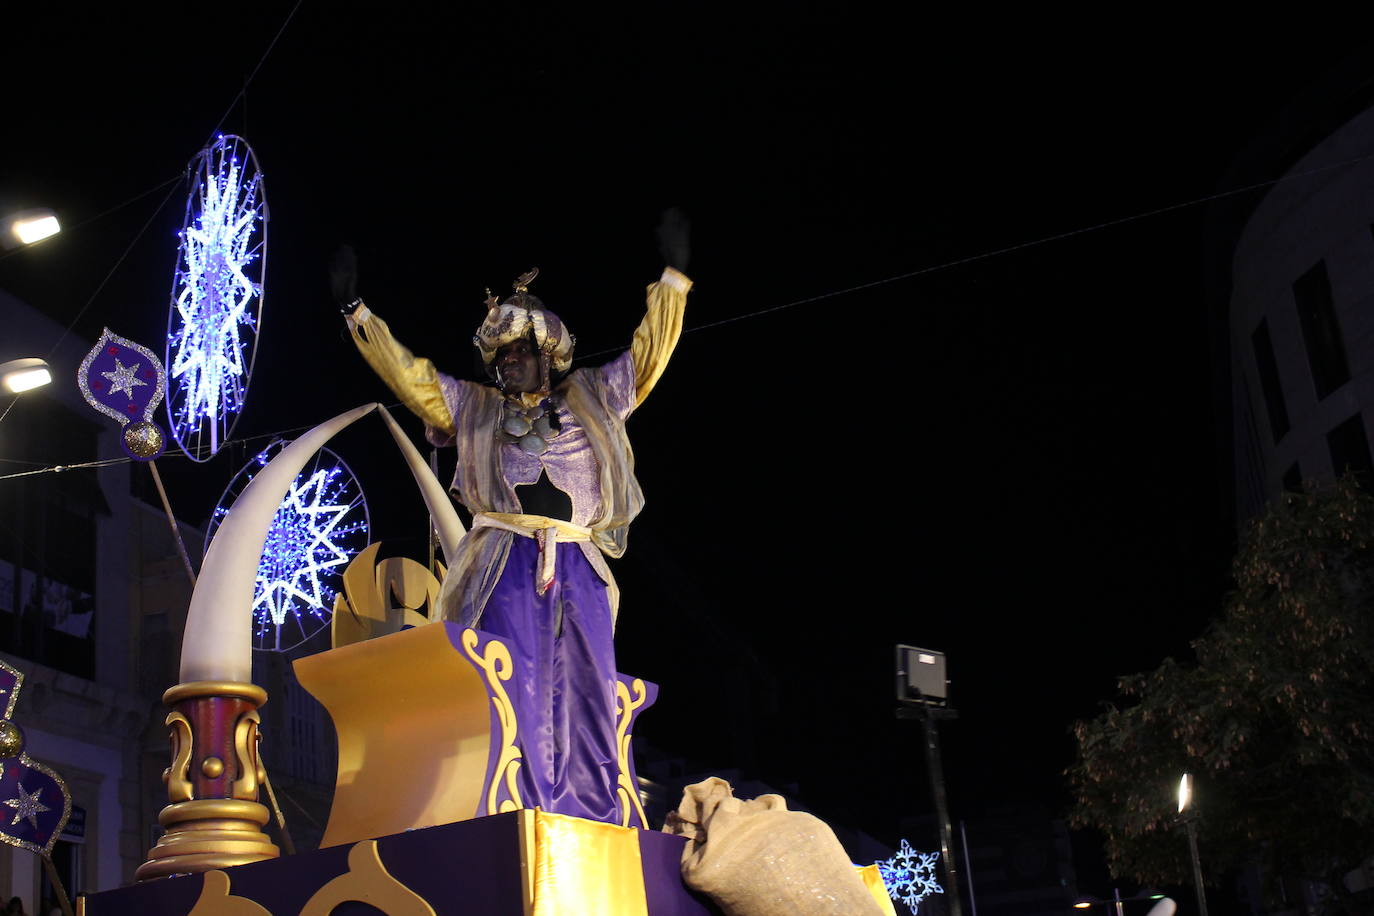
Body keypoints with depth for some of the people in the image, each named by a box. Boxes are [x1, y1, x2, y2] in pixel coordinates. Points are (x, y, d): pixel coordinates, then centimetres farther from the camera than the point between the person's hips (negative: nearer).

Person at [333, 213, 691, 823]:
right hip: (508, 565, -1)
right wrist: (356, 311, 13)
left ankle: (590, 831, -4)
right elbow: (406, 372, 18)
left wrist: (672, 278, 16)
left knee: (587, 697, -4)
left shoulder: (590, 399, 21)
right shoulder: (473, 407, 20)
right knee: (516, 698, -12)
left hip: (579, 567, 2)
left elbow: (649, 351, 21)